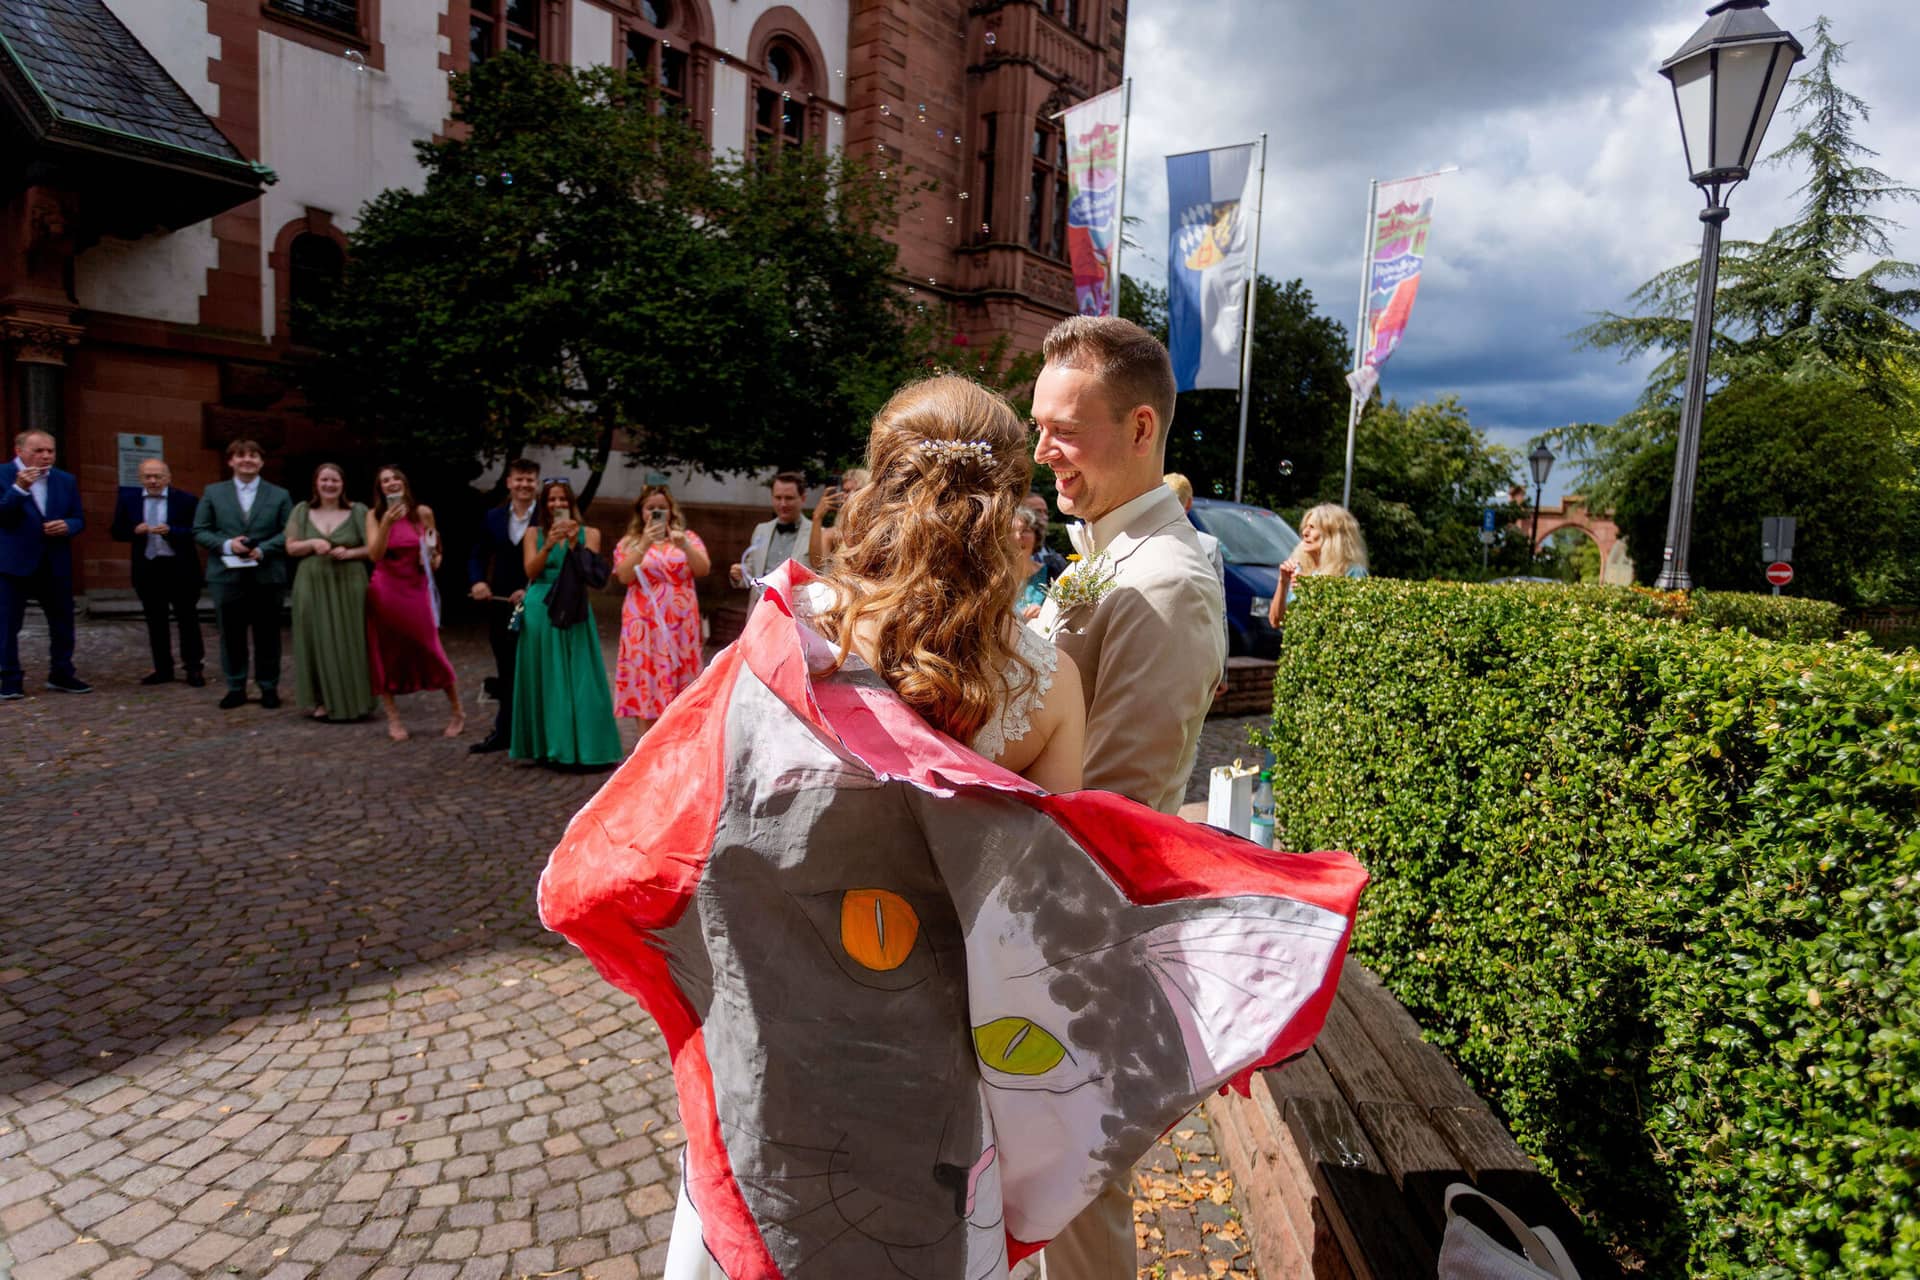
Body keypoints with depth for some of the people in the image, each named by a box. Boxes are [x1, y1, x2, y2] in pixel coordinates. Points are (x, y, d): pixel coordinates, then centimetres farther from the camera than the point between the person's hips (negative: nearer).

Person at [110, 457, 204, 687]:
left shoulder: (186, 500, -5)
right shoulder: (128, 499, 5)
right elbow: (117, 532, 7)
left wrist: (171, 531, -24)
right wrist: (134, 530, -14)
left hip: (180, 568, -3)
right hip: (147, 569, 4)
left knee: (187, 619, 4)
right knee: (156, 621, 10)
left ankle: (193, 667, 12)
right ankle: (163, 669, 17)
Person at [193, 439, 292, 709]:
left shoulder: (279, 495, 7)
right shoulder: (213, 492, 9)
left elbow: (288, 532, 0)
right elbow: (199, 531, 5)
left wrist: (262, 550, -15)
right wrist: (226, 544, -13)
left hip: (267, 576, -1)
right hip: (227, 576, 1)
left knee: (267, 635, 6)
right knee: (231, 635, 6)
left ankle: (269, 687, 16)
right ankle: (236, 688, 15)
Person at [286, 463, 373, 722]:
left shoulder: (358, 511, 3)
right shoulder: (302, 511, 8)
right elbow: (291, 548, 7)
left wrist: (349, 552, -15)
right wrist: (312, 543, -12)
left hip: (349, 587, -1)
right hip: (313, 587, 2)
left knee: (350, 643, -1)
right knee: (318, 642, 2)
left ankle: (353, 701, 7)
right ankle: (321, 701, 9)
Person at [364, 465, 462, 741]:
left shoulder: (423, 513, 3)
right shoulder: (374, 516, 3)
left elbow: (434, 550, 16)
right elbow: (374, 555, -9)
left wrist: (433, 560, -7)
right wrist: (386, 524, -21)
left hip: (416, 590, -1)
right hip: (384, 592, 1)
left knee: (429, 650, -4)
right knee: (385, 654, 3)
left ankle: (456, 711, 12)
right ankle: (393, 719, 13)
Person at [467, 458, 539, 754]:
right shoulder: (493, 518, 8)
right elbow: (478, 555, 11)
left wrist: (530, 591, -19)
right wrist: (477, 581, -8)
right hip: (500, 605, 5)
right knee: (506, 671, 13)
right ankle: (504, 731, 22)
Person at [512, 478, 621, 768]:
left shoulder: (588, 533, 8)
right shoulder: (534, 534, 10)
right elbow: (531, 571, -3)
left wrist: (573, 542, -15)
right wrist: (549, 545, -17)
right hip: (540, 610, 1)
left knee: (578, 677, -3)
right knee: (545, 678, 4)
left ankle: (582, 747, 2)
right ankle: (546, 746, 12)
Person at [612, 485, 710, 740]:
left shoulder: (688, 538, 10)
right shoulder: (629, 542, 9)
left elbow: (703, 569, -6)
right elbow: (625, 576, -9)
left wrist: (684, 545, -21)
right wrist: (644, 544, -18)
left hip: (680, 625, 1)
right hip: (645, 626, -1)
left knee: (680, 687, 1)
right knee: (646, 689, -3)